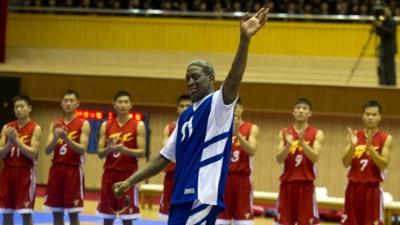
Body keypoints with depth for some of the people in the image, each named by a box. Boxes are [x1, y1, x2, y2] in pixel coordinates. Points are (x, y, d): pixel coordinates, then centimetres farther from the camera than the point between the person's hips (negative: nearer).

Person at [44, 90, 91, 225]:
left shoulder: (83, 124, -1)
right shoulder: (55, 124, 11)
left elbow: (82, 149, -12)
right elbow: (47, 151, 3)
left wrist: (66, 138, -24)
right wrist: (56, 137, -16)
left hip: (73, 170, -4)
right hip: (56, 169, 4)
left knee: (73, 213, -3)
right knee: (56, 213, 6)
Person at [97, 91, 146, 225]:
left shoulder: (138, 126, -1)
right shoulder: (106, 125, 8)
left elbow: (141, 153, -7)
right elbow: (100, 153, 7)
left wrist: (123, 149, -22)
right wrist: (109, 149, -14)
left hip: (128, 174, -3)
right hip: (109, 174, 3)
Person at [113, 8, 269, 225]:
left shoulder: (217, 105, -5)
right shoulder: (186, 116, 19)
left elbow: (233, 80, -25)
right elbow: (164, 157, 24)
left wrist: (245, 39, -41)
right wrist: (131, 181, 20)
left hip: (203, 197, -9)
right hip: (182, 197, 9)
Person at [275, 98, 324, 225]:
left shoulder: (317, 134, 0)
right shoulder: (284, 133, 6)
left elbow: (315, 157, -13)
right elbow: (279, 159, -3)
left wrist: (302, 142, -27)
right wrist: (288, 144, -21)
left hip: (306, 184, -2)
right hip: (287, 183, 2)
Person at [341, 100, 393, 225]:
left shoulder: (386, 138, -2)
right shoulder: (354, 135, 6)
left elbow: (383, 165, -12)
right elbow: (345, 163, 0)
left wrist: (370, 147, -24)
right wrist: (352, 145, -17)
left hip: (372, 188, -3)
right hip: (353, 186, 3)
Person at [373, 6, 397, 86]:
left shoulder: (391, 22, -10)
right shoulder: (384, 22, 16)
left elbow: (391, 33, -22)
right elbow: (380, 33, 17)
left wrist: (381, 26, -26)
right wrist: (377, 26, 1)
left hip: (389, 49, -9)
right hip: (383, 48, 9)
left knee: (389, 68, -10)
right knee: (382, 68, 10)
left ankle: (391, 85, -9)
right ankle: (383, 84, 15)